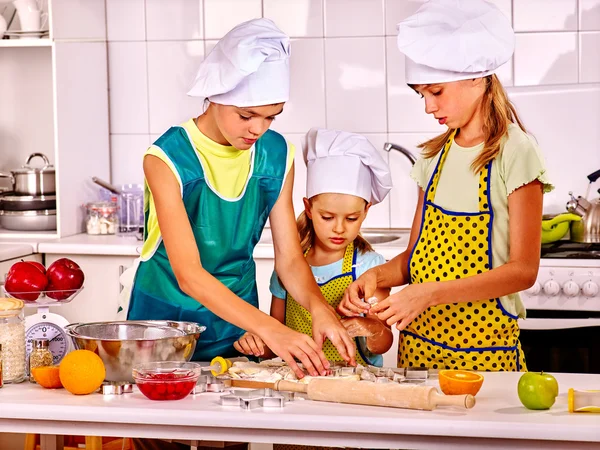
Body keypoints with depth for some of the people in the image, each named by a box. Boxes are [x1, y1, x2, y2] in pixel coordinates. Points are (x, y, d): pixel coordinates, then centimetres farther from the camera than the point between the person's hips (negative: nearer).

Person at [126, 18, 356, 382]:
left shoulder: (276, 155, -4)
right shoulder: (168, 159, -20)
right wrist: (269, 329, -41)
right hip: (168, 318, -4)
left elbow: (290, 259, -4)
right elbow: (188, 274, -29)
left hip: (237, 318, 4)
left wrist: (319, 307, -26)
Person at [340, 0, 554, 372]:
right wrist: (377, 276, -9)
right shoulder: (436, 155, 9)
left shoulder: (515, 152, -9)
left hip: (484, 350, -5)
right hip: (418, 343, 5)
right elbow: (416, 254, 13)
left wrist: (430, 293, -23)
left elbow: (523, 270, -14)